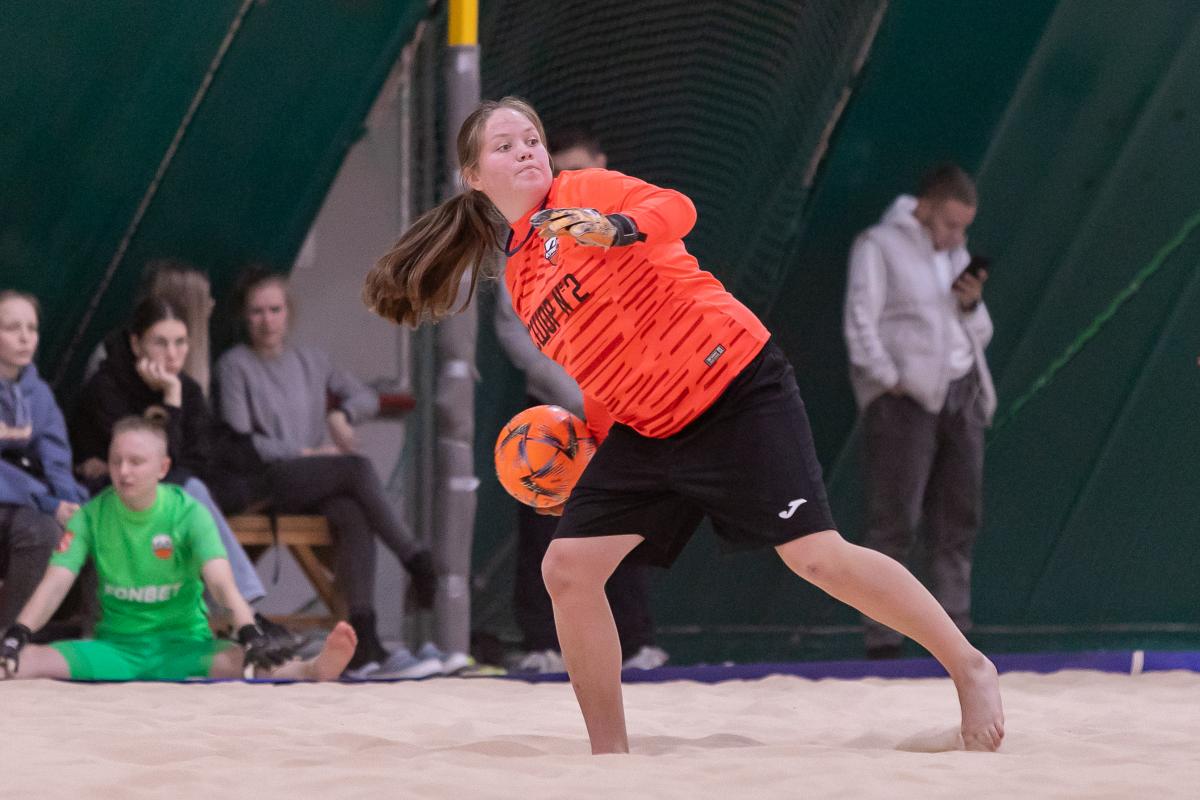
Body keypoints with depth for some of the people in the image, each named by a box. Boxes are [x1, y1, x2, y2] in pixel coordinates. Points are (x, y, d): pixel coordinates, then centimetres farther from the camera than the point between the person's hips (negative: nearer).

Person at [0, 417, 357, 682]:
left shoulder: (189, 513, -6)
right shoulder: (90, 516, 0)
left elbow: (221, 584, -19)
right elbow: (54, 586, -10)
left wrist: (253, 639, -38)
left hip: (182, 646, -3)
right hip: (116, 647, 3)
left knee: (236, 661, -37)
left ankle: (315, 670, -61)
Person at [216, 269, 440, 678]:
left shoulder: (311, 360, 21)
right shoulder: (235, 365, 4)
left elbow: (367, 396, 27)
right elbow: (239, 442, -5)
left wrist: (342, 413, 3)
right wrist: (307, 453, -9)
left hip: (318, 484, 4)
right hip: (268, 482, -4)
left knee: (354, 516, -31)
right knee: (358, 467, -31)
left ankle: (364, 645, -41)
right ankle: (416, 560, -24)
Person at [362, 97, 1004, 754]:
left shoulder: (583, 192, -2)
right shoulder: (520, 276, 16)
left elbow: (675, 208, -22)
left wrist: (617, 227, -40)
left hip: (734, 385, -7)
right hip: (645, 430, 7)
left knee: (817, 556, -14)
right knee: (568, 569, -5)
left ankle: (969, 668, 1)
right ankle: (611, 758, 3)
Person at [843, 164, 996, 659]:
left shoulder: (955, 254, 19)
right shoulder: (879, 246, 0)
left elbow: (979, 337, 21)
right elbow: (861, 326, -7)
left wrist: (971, 306, 1)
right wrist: (893, 383, -14)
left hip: (959, 395, 7)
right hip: (904, 396, -7)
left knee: (958, 520, 3)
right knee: (895, 521, -11)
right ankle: (883, 642, -12)